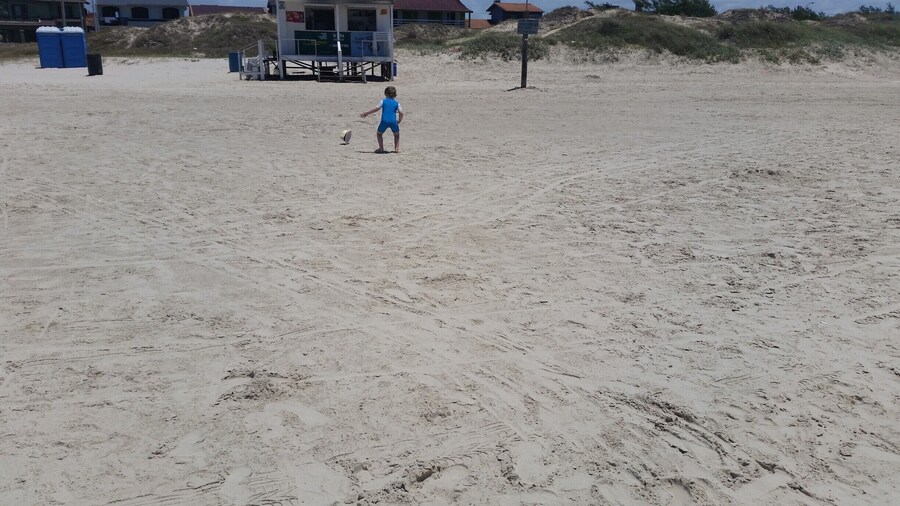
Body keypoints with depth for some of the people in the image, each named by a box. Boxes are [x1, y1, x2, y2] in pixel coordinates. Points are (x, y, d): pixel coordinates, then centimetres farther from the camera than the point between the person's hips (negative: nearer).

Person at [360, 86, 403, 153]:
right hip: (393, 122, 1)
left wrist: (366, 113, 7)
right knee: (397, 135, 21)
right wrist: (399, 121, 17)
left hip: (384, 121, -1)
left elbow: (376, 109, 0)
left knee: (379, 134, 19)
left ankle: (381, 148, 8)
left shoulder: (383, 101, 7)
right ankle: (397, 148, 6)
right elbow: (401, 113, 0)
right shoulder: (396, 103, 11)